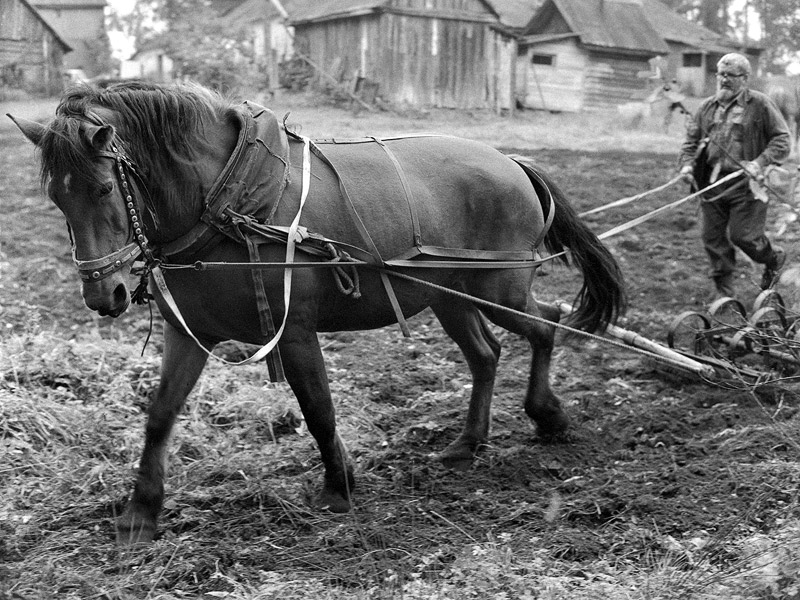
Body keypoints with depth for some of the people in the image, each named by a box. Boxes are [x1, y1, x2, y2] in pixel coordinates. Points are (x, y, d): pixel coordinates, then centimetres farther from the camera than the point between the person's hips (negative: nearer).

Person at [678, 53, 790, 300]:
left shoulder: (759, 105, -3)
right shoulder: (707, 107, 11)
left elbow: (782, 138, -4)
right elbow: (691, 139, 16)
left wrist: (760, 163, -18)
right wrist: (687, 163, -3)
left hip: (745, 184, -5)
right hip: (711, 183, 5)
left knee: (743, 235, -5)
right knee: (712, 237, 4)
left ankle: (774, 258, 29)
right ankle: (723, 289, 20)